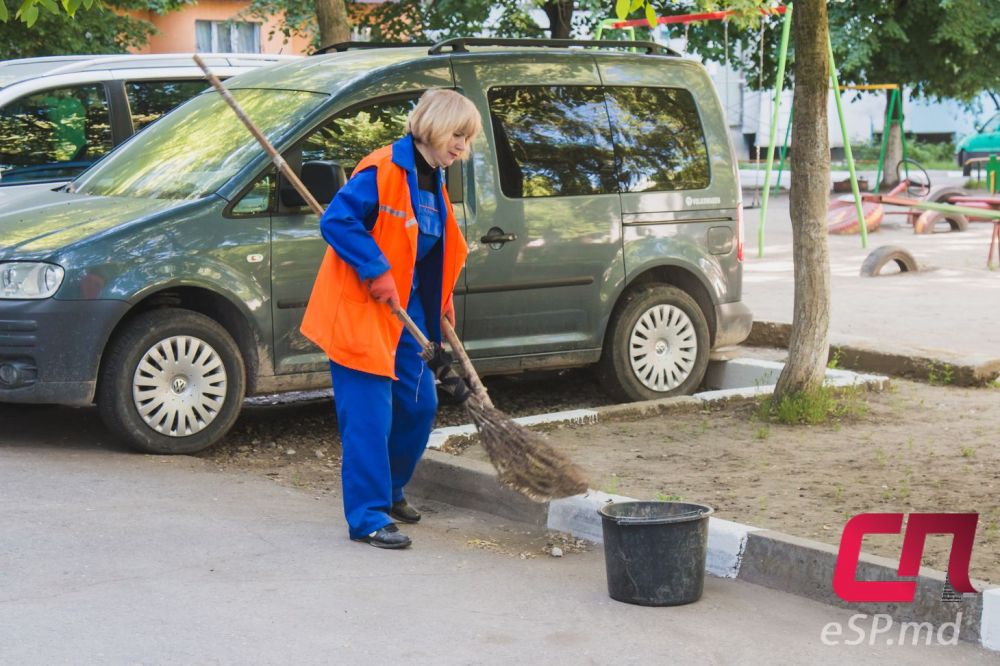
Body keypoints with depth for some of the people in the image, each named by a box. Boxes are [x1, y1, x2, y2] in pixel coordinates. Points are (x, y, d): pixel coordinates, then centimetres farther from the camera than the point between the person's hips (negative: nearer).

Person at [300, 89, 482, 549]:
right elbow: (336, 220, -21)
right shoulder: (383, 170, -16)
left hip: (406, 307, 9)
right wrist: (376, 271, -24)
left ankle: (389, 490, 33)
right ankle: (368, 517, -3)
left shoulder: (433, 181, 13)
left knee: (420, 405, 13)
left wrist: (442, 300, 14)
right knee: (369, 415, -8)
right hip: (360, 309, -9)